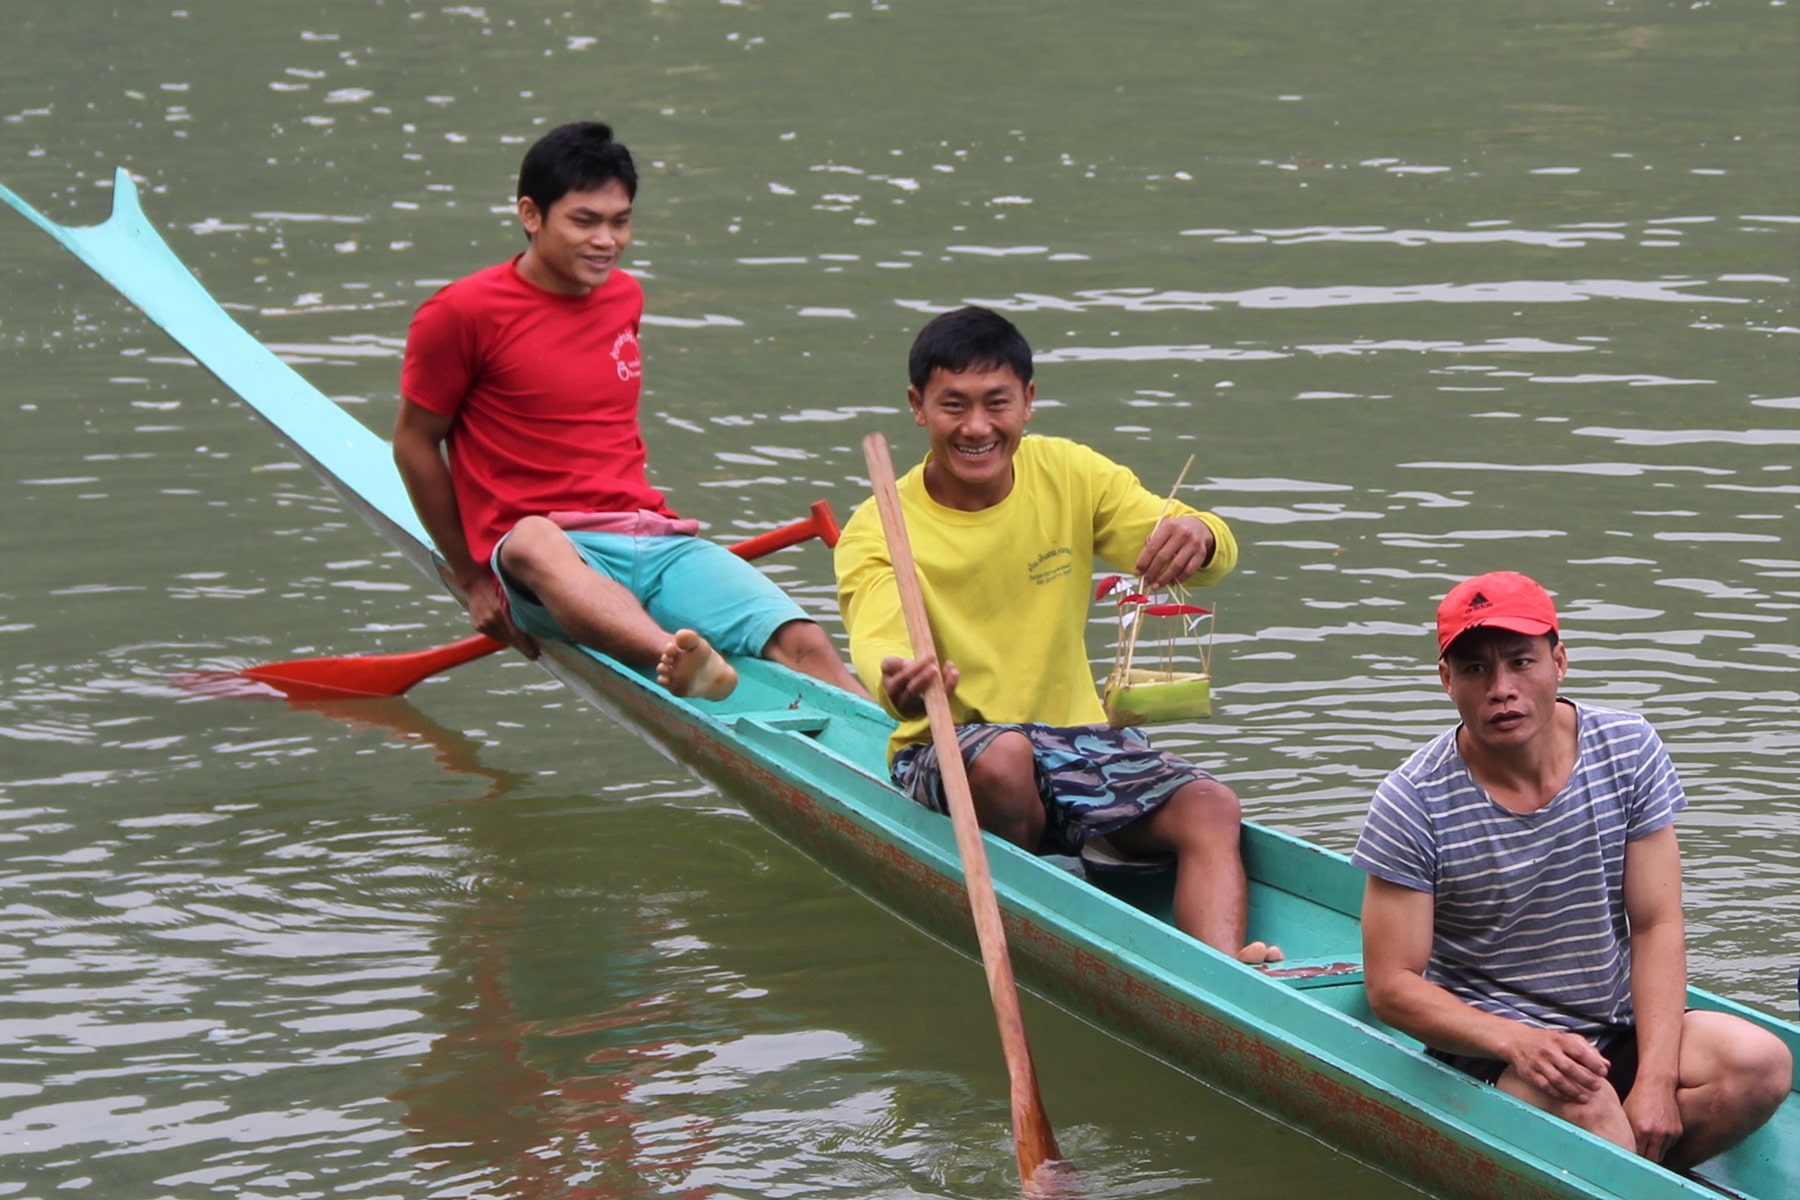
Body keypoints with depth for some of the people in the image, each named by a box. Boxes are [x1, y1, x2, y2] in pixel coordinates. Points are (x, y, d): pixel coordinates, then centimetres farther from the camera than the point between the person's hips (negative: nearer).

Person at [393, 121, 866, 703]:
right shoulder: (464, 313, -2)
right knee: (532, 539, -43)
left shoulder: (625, 298, 17)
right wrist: (472, 578, 5)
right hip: (543, 564, -6)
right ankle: (676, 664, -70)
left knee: (805, 643, -20)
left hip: (657, 538, 6)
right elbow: (413, 442, 3)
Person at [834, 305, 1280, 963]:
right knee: (1003, 755, -38)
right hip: (947, 754, -3)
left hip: (1079, 735, 4)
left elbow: (1214, 559, -6)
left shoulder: (1070, 475, 2)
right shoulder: (878, 532, -9)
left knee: (1212, 809, -22)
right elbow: (876, 641, -28)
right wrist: (897, 684, -54)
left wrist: (1198, 536, -32)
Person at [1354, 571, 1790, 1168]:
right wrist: (1518, 1042, -27)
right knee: (1586, 1105, -37)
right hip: (1487, 1051, -4)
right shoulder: (1413, 804, -12)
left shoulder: (1629, 750, -3)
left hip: (1622, 1031, 4)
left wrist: (1656, 1078, -17)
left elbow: (1657, 926, -3)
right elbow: (1392, 986, -10)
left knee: (1762, 1062, -24)